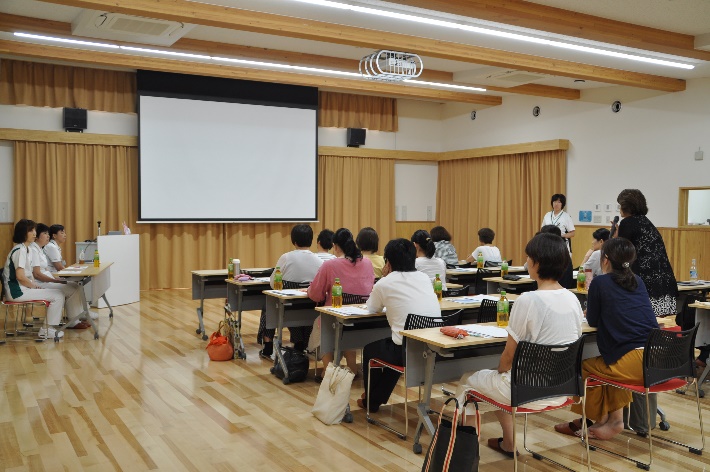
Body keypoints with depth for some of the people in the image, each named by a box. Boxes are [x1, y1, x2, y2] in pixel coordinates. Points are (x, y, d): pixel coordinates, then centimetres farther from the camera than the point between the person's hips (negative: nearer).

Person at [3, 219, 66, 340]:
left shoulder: (25, 249, 13)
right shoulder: (20, 250, -17)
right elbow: (20, 276, -24)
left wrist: (35, 284, 4)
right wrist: (34, 286, -11)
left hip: (23, 288, 10)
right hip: (17, 291, -10)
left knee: (58, 293, 10)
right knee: (58, 296, -12)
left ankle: (49, 327, 13)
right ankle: (47, 330, -2)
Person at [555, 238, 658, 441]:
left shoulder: (600, 282, -1)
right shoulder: (638, 282, 16)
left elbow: (592, 321, 8)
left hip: (636, 363, -7)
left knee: (584, 367, 17)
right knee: (611, 364, 30)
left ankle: (598, 418, 34)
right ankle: (615, 417, 24)